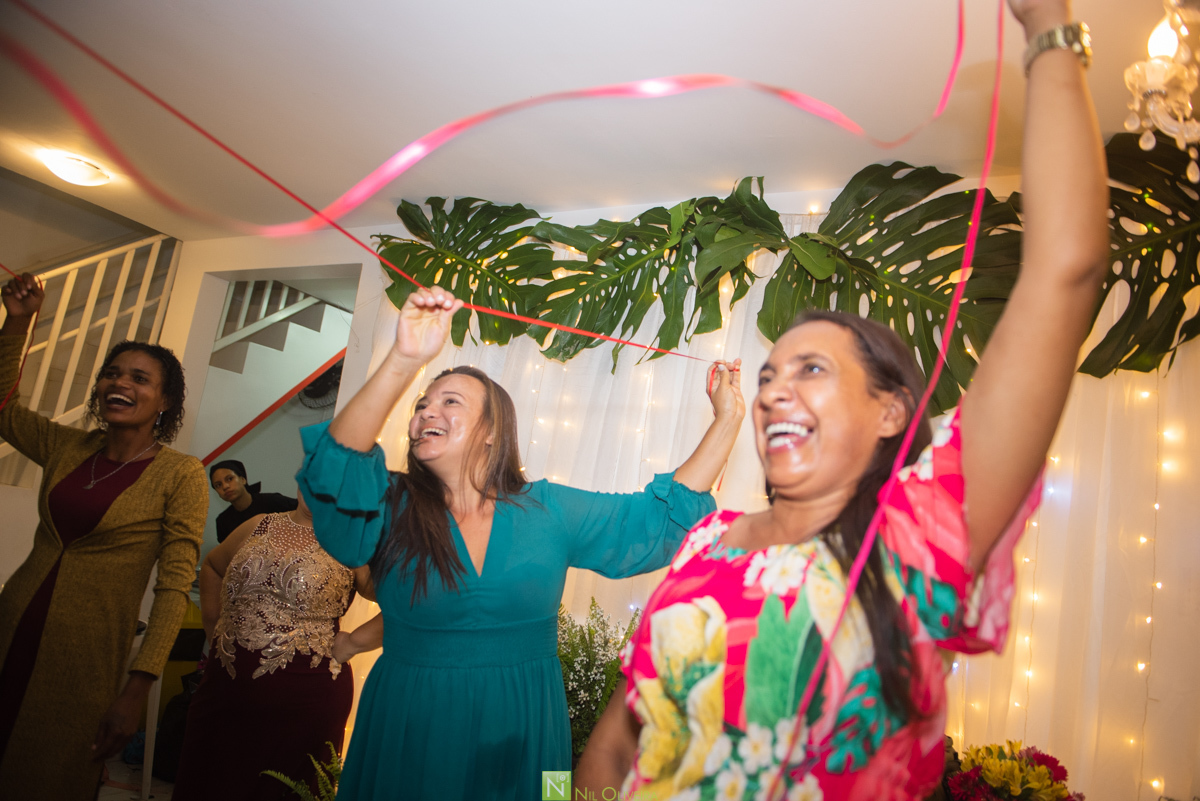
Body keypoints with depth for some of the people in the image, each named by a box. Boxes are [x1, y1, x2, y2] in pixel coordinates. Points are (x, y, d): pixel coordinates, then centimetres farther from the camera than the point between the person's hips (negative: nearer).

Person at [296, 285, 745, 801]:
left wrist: (727, 420, -6)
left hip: (520, 738, 1)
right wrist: (405, 360, -38)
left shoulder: (548, 512, -2)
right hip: (409, 734, -1)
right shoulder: (392, 508, -6)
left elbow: (663, 515, -2)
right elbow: (338, 465, -26)